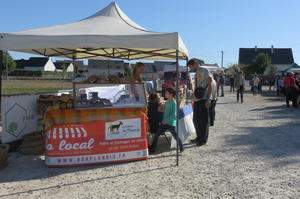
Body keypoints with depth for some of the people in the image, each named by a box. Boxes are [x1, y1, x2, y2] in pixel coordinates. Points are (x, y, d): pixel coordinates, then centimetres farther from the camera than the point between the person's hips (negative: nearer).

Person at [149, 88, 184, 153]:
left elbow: (174, 114, -19)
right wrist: (163, 120, 10)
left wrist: (166, 120, -19)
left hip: (171, 123, -7)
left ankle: (181, 147, 26)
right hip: (164, 123, 7)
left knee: (175, 136, 5)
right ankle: (152, 148, 9)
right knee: (157, 134, 2)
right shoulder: (167, 102, 9)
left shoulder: (174, 103, -14)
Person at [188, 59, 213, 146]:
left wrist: (208, 99, -18)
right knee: (196, 119, 12)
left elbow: (209, 85, -12)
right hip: (197, 100, 8)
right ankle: (199, 137, 25)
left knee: (204, 119, -2)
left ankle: (204, 139, 7)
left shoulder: (204, 71, -6)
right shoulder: (196, 74, 18)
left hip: (204, 99, -8)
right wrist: (194, 100, 19)